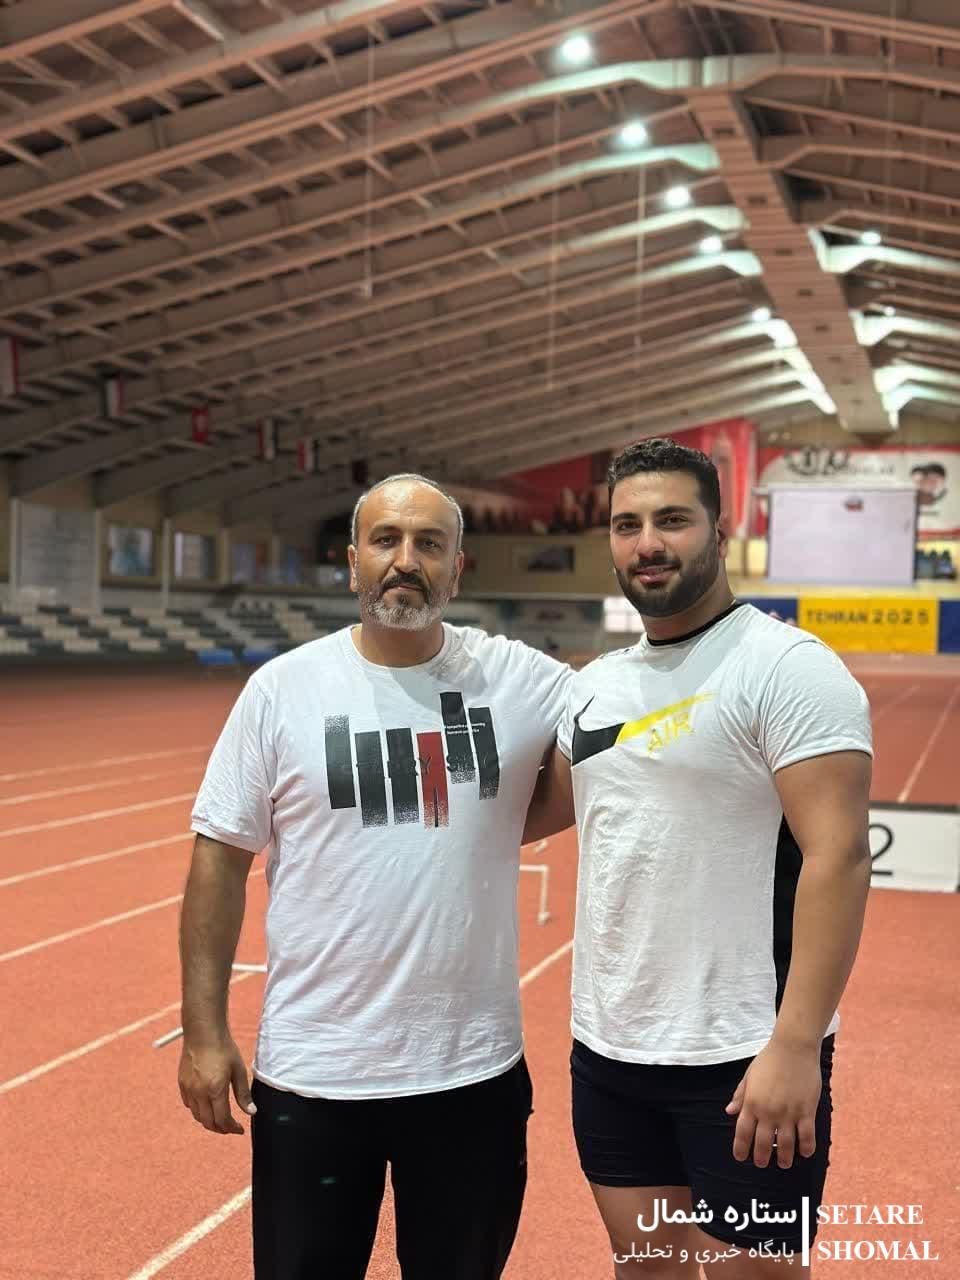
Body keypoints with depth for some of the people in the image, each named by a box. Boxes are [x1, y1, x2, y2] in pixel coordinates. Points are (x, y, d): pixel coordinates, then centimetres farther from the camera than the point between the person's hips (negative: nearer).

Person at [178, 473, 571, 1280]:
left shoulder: (520, 680, -3)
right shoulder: (283, 689, -5)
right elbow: (222, 857, -2)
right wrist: (204, 1031, -5)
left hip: (476, 1070, 1)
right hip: (311, 1072, -1)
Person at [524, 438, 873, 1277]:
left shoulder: (787, 666, -13)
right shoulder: (597, 684, 9)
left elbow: (837, 855, -19)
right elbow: (533, 812, 22)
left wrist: (795, 1045, -24)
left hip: (744, 1058, -7)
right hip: (607, 1049, 7)